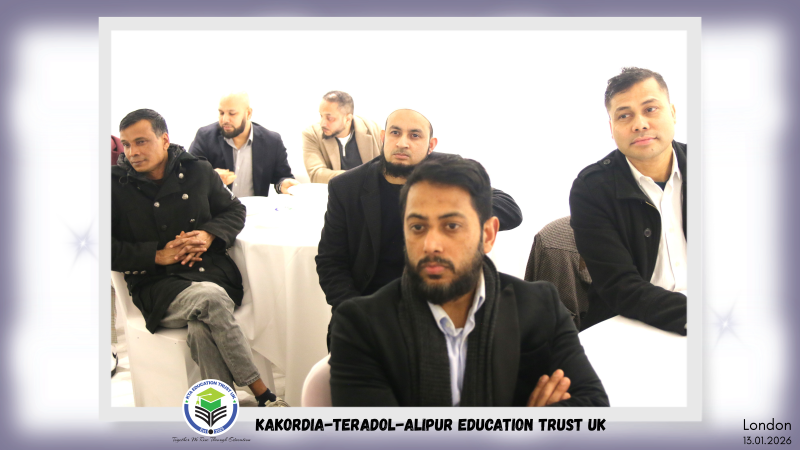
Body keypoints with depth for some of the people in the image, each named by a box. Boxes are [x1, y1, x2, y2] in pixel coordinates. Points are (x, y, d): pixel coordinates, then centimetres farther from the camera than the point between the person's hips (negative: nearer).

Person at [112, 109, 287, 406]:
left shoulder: (198, 172, 9)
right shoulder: (116, 184, 2)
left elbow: (235, 210, 19)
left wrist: (209, 235, -2)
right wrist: (159, 255, -12)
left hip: (212, 271, 2)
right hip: (156, 286, -1)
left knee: (202, 330, -32)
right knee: (211, 298, -34)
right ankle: (263, 394, -25)